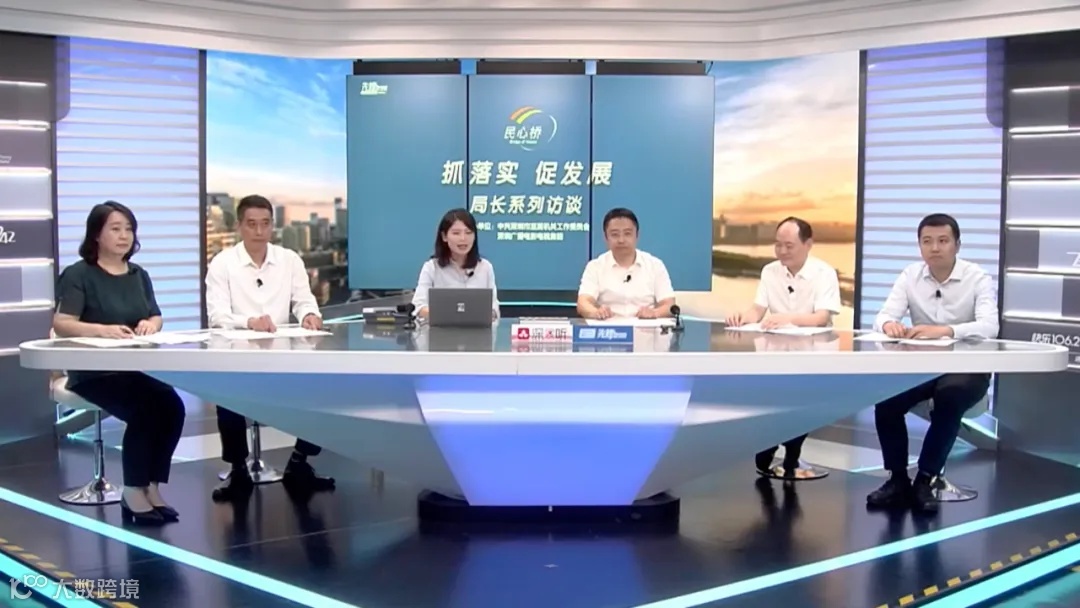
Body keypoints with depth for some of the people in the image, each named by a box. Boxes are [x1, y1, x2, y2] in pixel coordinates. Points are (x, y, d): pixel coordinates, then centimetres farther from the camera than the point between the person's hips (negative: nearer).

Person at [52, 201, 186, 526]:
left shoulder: (139, 275, 17)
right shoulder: (78, 275, -4)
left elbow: (157, 318, 16)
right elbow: (61, 324, -14)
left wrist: (150, 324, -9)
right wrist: (101, 330, -31)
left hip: (137, 368, 6)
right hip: (93, 372, -5)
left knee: (172, 406, -23)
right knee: (144, 410, -29)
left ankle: (153, 487, -12)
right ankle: (133, 492, -12)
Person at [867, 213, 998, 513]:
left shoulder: (978, 278, -8)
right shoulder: (910, 276, 3)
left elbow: (989, 327, -24)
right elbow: (883, 317, -7)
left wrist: (944, 330, -42)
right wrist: (889, 325, -34)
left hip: (966, 368, -3)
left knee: (949, 398, -34)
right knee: (884, 395, -23)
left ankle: (925, 480, -18)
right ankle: (898, 480, -8)